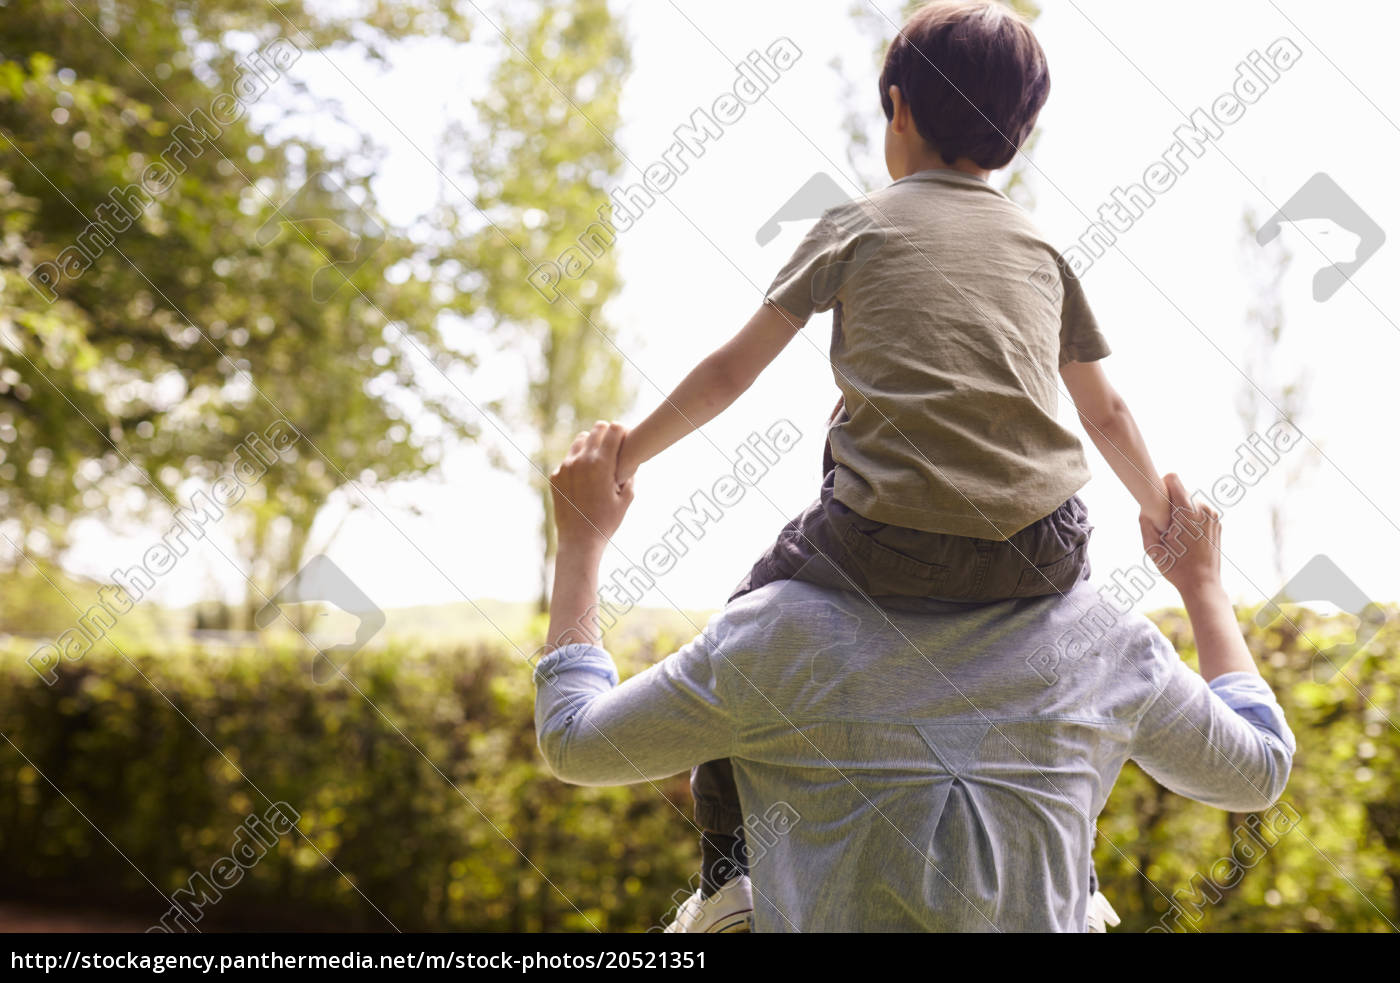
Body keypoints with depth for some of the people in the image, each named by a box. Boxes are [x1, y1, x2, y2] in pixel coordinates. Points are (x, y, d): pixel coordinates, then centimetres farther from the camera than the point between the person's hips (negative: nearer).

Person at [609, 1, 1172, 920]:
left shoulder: (857, 225, 12)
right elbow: (1108, 412, 28)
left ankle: (729, 877, 17)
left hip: (888, 542, -3)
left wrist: (624, 458, 26)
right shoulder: (1040, 243, 20)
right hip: (1040, 550, 3)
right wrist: (1170, 523, 43)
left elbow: (730, 372, 13)